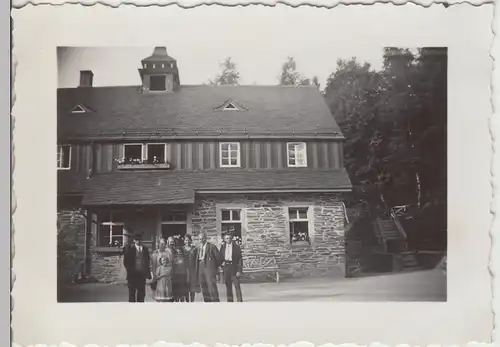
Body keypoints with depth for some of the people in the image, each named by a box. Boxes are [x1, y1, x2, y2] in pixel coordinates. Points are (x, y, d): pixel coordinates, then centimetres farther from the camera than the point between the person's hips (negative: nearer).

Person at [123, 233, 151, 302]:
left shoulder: (145, 249, 10)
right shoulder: (129, 249, -1)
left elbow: (148, 261, 12)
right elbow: (125, 262, -1)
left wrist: (148, 273, 4)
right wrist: (129, 270, -9)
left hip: (142, 275, 3)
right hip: (132, 274, -3)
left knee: (141, 294, 4)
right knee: (132, 294, 1)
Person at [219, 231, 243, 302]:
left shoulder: (236, 247, -1)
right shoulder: (222, 247, 9)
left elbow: (240, 259, -3)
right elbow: (221, 258, 15)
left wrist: (239, 270, -9)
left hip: (234, 267, -3)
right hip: (226, 267, 3)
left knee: (237, 285, -8)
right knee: (228, 286, 7)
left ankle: (240, 301, -4)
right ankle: (230, 301, 14)